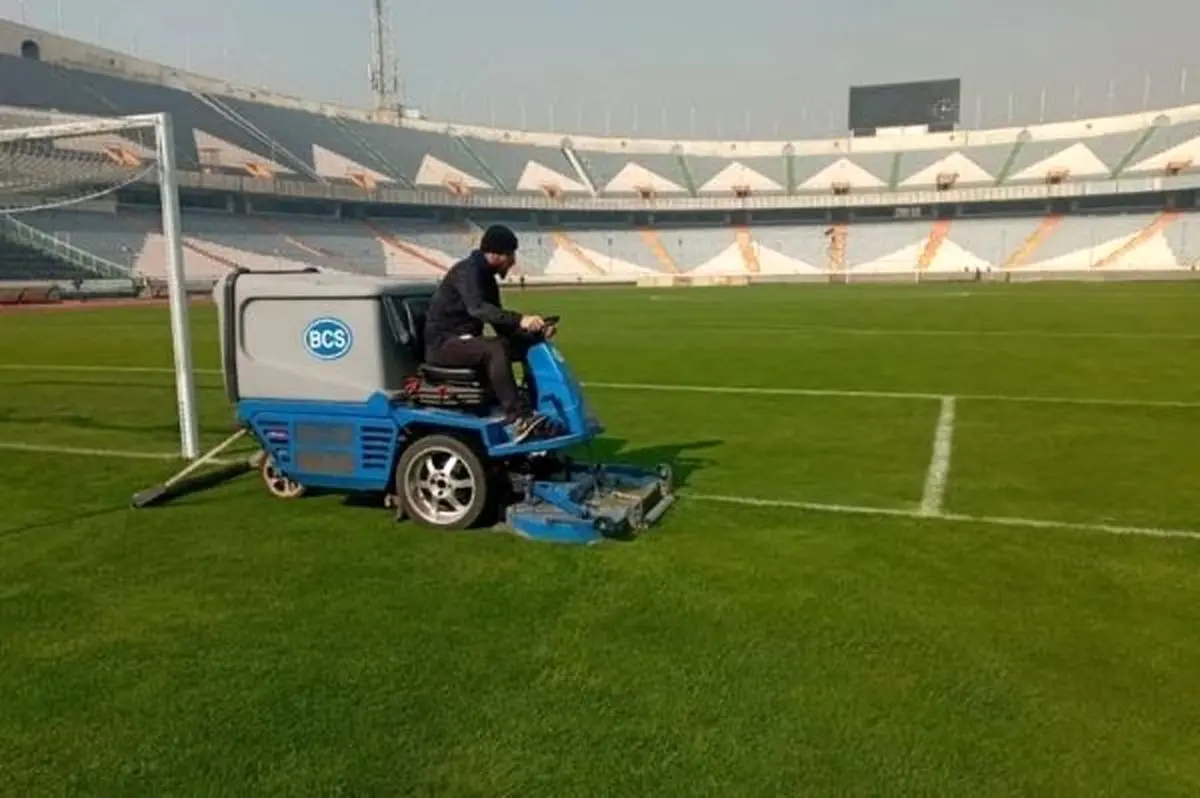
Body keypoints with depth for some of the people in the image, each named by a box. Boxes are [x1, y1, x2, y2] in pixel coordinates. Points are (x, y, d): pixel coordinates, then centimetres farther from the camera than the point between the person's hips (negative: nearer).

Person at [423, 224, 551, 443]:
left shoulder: (486, 278, 13)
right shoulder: (467, 271, -14)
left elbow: (500, 325, 12)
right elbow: (477, 308, -34)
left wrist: (535, 331, -5)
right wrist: (520, 319, -45)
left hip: (466, 340, 9)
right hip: (443, 343, -9)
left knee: (529, 346, -3)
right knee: (494, 350, -36)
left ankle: (542, 408, -7)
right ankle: (516, 419, -41)